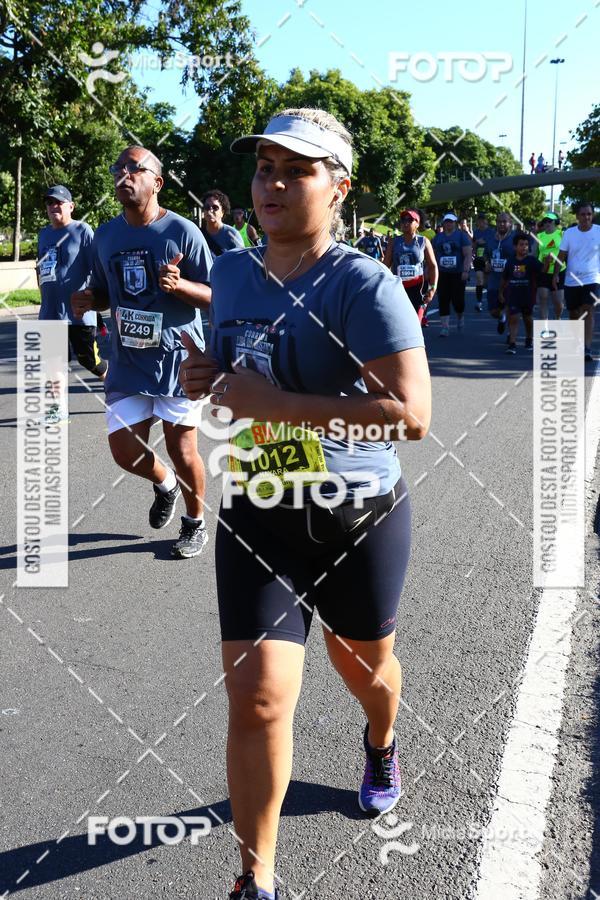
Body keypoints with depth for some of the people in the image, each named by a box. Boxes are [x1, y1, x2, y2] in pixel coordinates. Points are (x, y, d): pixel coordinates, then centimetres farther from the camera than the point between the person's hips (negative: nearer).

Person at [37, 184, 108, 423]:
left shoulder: (82, 230, -7)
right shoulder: (44, 234, 13)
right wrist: (45, 299, 18)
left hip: (79, 312, -6)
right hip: (50, 312, 6)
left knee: (88, 360, 0)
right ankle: (59, 408, 17)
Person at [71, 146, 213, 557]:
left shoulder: (182, 232, -10)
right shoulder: (105, 235, 6)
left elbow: (214, 296, -8)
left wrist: (179, 285, -28)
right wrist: (89, 300, -5)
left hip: (178, 359, -4)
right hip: (128, 362, 5)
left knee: (182, 450, 5)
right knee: (125, 451, 3)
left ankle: (196, 524, 28)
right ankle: (165, 483, 37)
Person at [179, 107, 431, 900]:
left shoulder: (364, 285, -18)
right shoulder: (230, 273, 2)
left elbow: (412, 414, -29)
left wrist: (275, 404, -30)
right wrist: (204, 380, -4)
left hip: (362, 517, -3)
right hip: (258, 517, 3)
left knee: (363, 664, 22)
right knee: (258, 698, -7)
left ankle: (381, 745, 60)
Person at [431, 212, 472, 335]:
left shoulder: (462, 236, 0)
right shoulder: (437, 238, 12)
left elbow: (468, 255, -6)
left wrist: (466, 271, -16)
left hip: (458, 274, -3)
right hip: (442, 274, 3)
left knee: (457, 300, -4)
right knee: (443, 301, -3)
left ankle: (460, 317, 28)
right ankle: (445, 327, 1)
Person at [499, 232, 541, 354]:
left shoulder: (532, 260, -6)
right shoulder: (510, 261, 0)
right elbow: (504, 278, 11)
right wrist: (501, 292, 15)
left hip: (528, 294, 0)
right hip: (513, 294, 0)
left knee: (528, 318, 17)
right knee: (514, 318, -10)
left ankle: (529, 340, 37)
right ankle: (512, 344, -13)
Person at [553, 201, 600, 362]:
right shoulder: (569, 233, 2)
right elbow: (561, 256, 4)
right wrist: (556, 275, -6)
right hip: (571, 281, 3)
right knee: (573, 315, 12)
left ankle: (587, 349, -22)